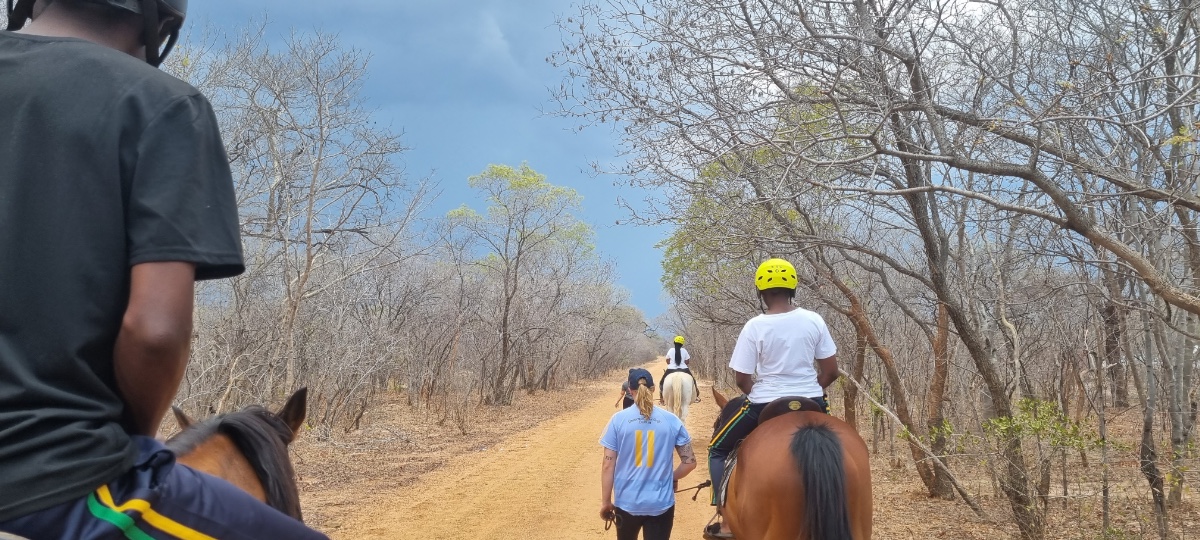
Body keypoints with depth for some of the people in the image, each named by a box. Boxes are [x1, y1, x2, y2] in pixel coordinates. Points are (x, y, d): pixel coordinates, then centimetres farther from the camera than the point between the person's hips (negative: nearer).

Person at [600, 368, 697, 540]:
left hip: (626, 502, 1)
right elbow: (690, 461, -2)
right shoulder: (672, 421, -3)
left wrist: (606, 502, 2)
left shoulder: (618, 419, -6)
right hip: (661, 504, -1)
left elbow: (608, 465, -7)